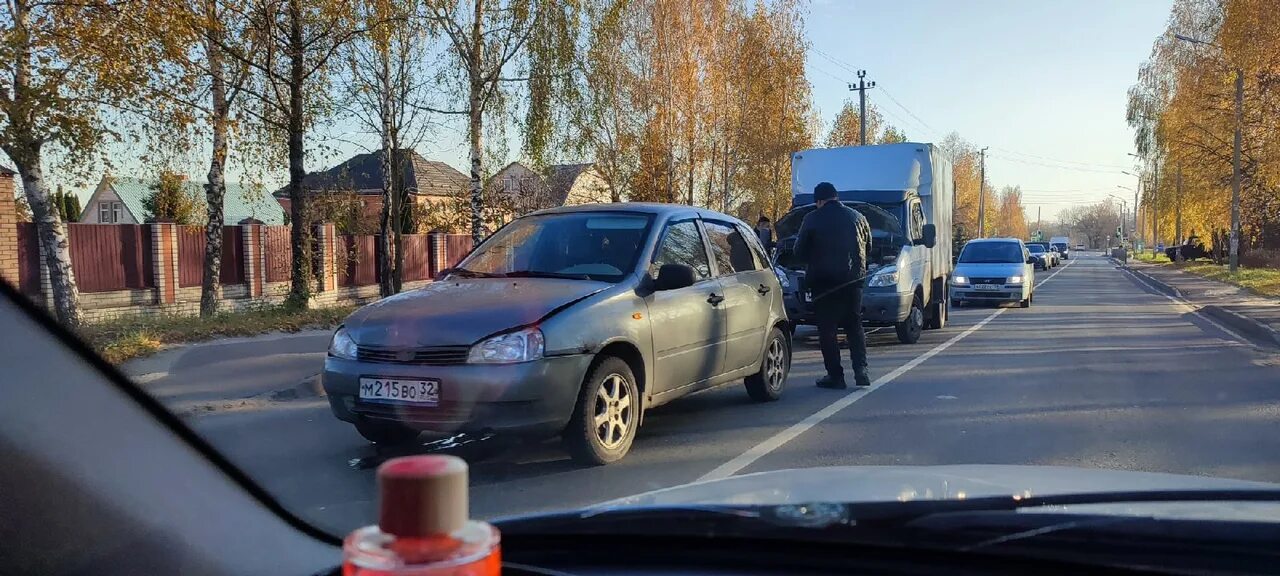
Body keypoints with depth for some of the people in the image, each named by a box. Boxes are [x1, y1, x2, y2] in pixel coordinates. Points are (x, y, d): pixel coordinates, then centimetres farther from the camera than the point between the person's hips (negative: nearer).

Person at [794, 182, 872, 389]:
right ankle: (861, 369, 1)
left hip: (823, 281, -4)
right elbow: (868, 244, 15)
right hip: (853, 279, 4)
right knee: (854, 326, 15)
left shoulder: (812, 219, -6)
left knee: (827, 329, 3)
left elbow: (800, 251, -2)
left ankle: (835, 375, 2)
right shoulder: (857, 217, 7)